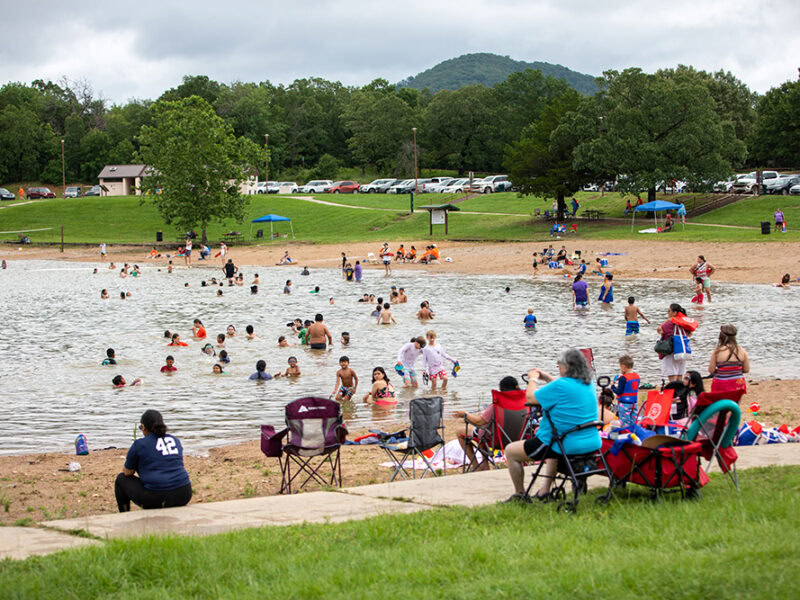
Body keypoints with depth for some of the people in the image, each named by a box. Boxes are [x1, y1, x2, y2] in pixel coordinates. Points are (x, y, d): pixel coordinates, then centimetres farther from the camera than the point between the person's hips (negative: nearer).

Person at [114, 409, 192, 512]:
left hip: (155, 499, -5)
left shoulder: (139, 444, -1)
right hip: (183, 496, 5)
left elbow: (128, 472, 9)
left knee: (121, 479, 21)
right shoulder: (176, 441, 15)